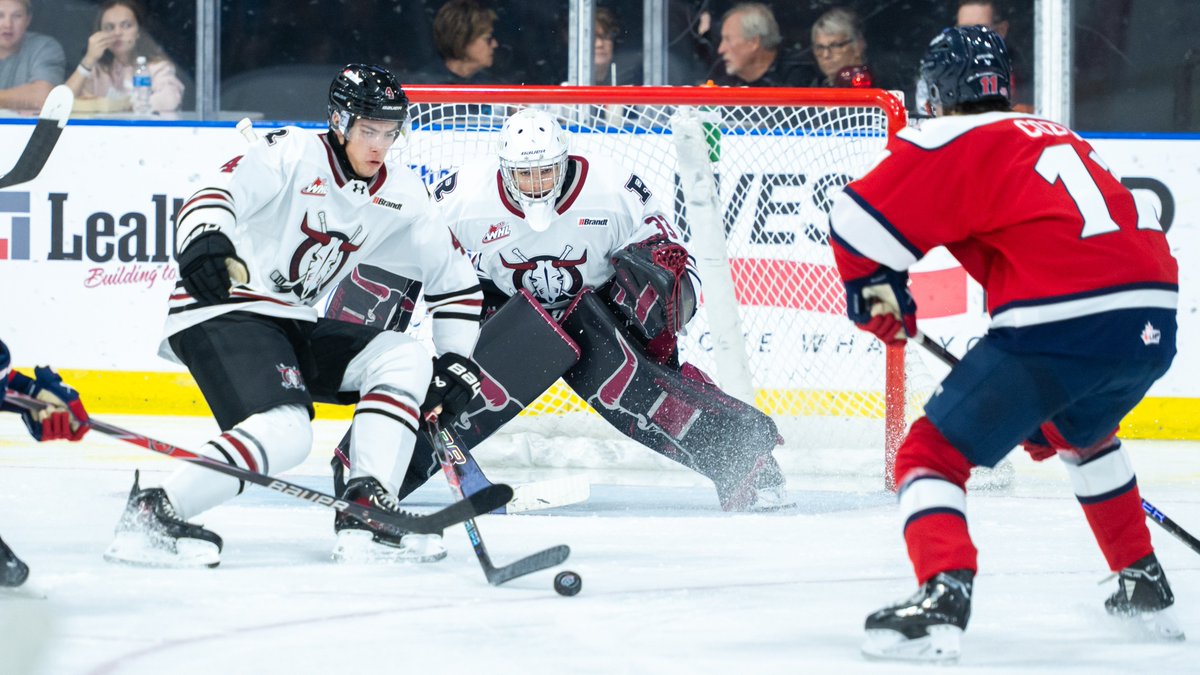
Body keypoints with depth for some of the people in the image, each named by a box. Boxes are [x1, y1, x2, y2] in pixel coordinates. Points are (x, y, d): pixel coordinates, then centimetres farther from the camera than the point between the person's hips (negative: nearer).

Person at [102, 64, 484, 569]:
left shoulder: (400, 195, 7)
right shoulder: (292, 154, -13)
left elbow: (453, 278, 16)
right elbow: (218, 194, -28)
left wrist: (457, 361, 7)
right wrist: (203, 239, -50)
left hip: (292, 324, 8)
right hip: (218, 311, -8)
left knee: (405, 361, -7)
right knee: (285, 431, -29)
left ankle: (366, 520, -11)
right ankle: (151, 514, -23)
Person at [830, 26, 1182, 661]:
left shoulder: (953, 142, 6)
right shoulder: (1056, 137, 29)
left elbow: (861, 221, -3)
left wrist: (880, 296, 17)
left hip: (1061, 329, -7)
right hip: (1153, 323, 7)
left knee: (934, 450, 0)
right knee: (1081, 433, 38)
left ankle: (943, 594, -23)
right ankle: (1143, 585, 40)